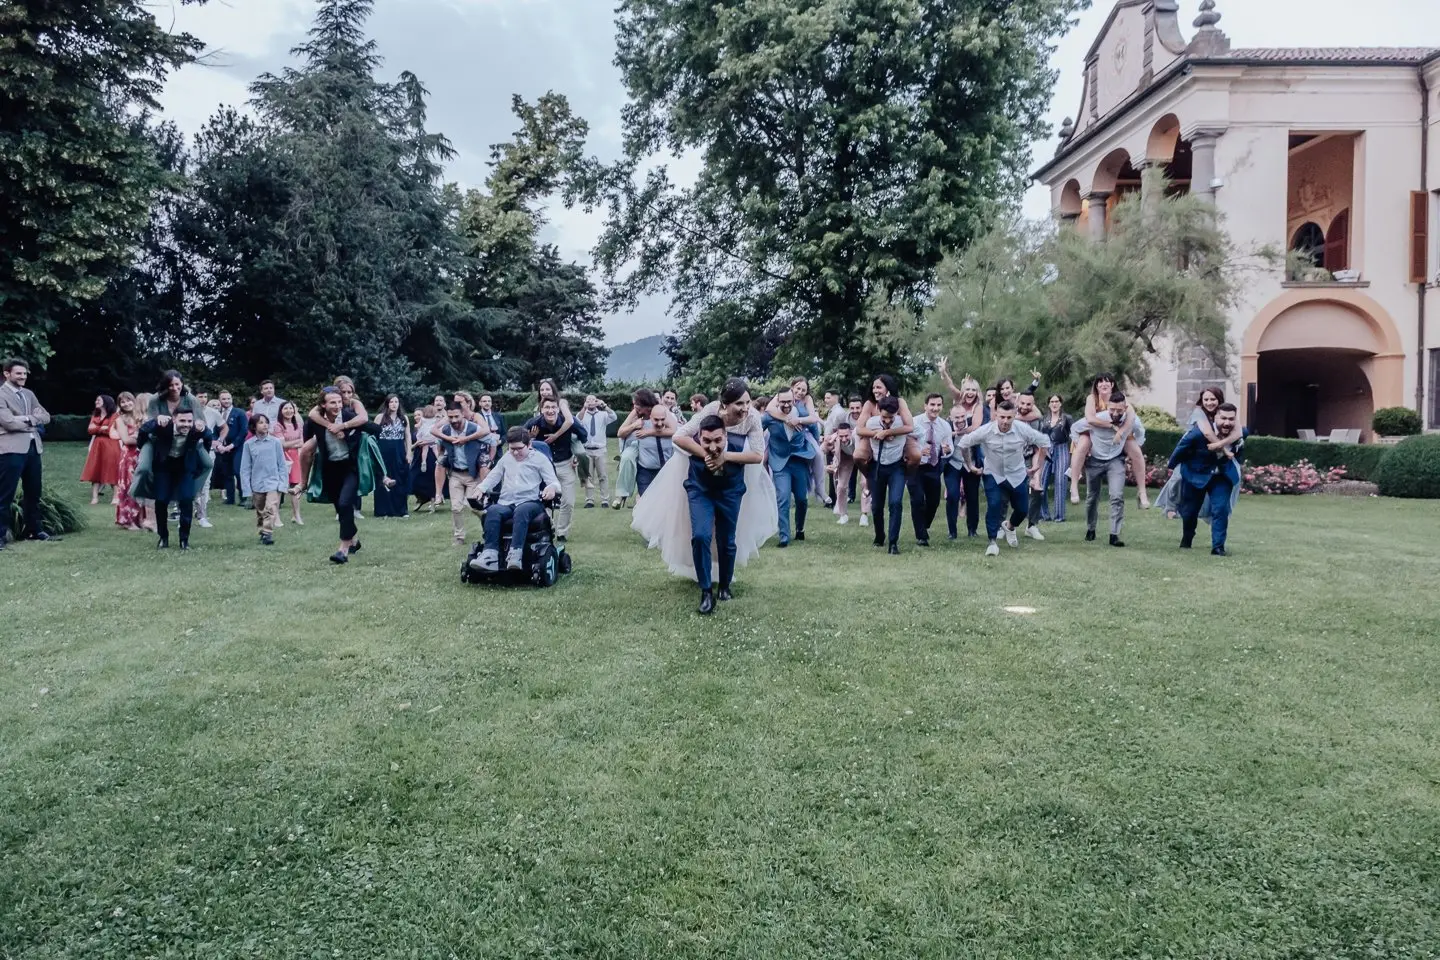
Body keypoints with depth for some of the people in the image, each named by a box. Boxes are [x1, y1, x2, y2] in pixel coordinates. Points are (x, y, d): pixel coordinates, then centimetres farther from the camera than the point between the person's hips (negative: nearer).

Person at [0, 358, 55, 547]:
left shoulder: (28, 394, 18)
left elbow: (46, 416, 11)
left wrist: (28, 418, -7)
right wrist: (33, 421, -3)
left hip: (33, 447, 7)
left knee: (33, 493, 14)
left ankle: (34, 530, 23)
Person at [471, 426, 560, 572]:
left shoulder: (539, 458, 10)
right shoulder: (506, 458, 24)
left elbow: (554, 481, 4)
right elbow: (493, 476, 29)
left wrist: (552, 487, -22)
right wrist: (481, 488, 7)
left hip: (530, 502, -3)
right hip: (506, 504, 3)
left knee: (521, 511, -41)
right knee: (493, 511, -33)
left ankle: (515, 555, -56)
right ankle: (489, 556, -48)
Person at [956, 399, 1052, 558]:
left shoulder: (1023, 430, -20)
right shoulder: (985, 431, -22)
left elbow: (1045, 442, -5)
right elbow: (964, 443, -6)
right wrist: (970, 465, 0)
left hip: (1018, 475, 2)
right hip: (993, 475, -2)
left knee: (1023, 510, 9)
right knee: (994, 506, -19)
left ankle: (1010, 527, 43)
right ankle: (993, 542, -6)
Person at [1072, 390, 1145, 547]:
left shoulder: (1132, 420, -20)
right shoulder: (1095, 419, -26)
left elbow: (1140, 433, 5)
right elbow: (1076, 427, -7)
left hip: (1115, 460, 1)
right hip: (1094, 461, 0)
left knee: (1117, 497, -15)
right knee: (1092, 497, 12)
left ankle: (1114, 535, -10)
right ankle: (1090, 529, 34)